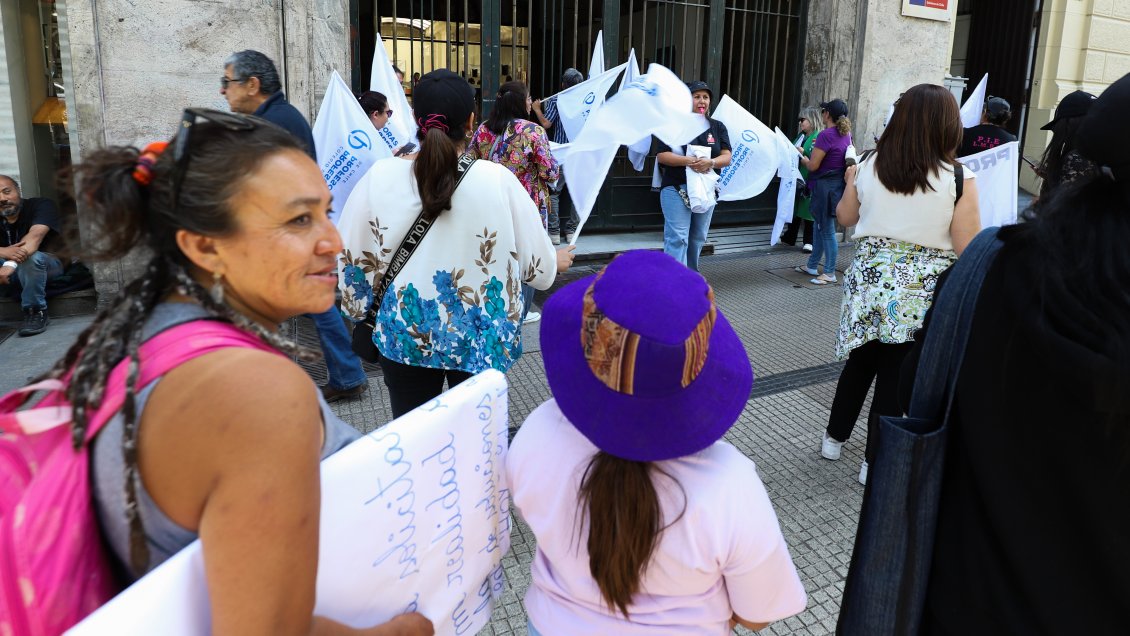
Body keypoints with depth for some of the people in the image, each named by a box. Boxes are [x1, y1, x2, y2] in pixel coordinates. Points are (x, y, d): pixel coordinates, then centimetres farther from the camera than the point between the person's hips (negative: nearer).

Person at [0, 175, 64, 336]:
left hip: (47, 265, -4)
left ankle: (36, 314, -24)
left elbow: (34, 237, -31)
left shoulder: (41, 206, -13)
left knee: (30, 258, -36)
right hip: (14, 274, 4)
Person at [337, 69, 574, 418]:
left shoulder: (380, 177, -12)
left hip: (405, 334, 1)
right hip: (481, 337, -1)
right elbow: (535, 262, -5)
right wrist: (557, 260, 18)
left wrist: (359, 307, 16)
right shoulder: (498, 180, -15)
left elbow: (349, 257, -3)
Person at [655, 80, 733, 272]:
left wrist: (711, 162, -21)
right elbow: (661, 156, -8)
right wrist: (688, 161, -23)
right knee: (677, 238, -12)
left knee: (697, 238, 12)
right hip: (676, 189, -4)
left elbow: (726, 157, 2)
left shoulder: (718, 127, 10)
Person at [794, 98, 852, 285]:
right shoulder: (846, 134, 9)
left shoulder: (826, 135, -18)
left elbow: (812, 166, -17)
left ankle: (830, 273, 3)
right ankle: (812, 266, 30)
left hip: (824, 186, -9)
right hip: (838, 184, 9)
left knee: (827, 230, -3)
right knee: (820, 227, 19)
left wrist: (801, 156, 2)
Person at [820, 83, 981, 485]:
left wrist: (850, 182, 30)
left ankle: (834, 437, 34)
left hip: (869, 280, 3)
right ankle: (873, 463, 20)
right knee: (895, 376, 8)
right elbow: (969, 249, -11)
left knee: (860, 362, 21)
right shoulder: (958, 179, -13)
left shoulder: (869, 166, -4)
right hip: (921, 292, -3)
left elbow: (845, 217, 13)